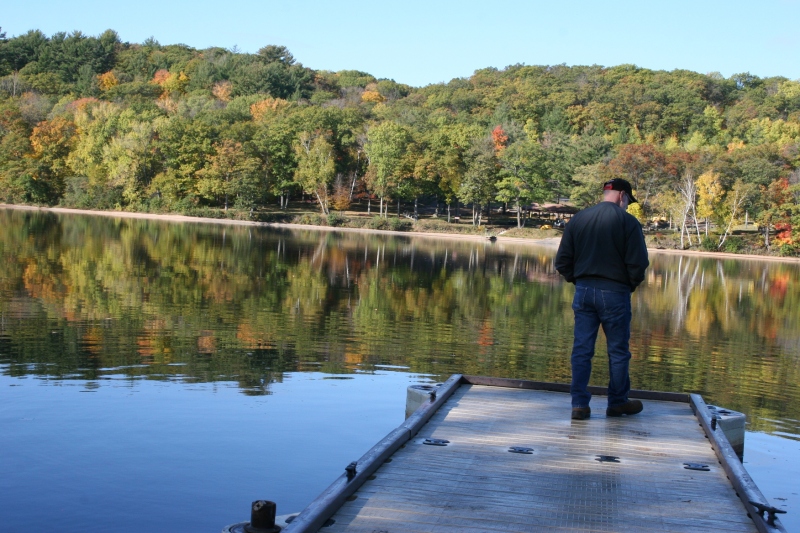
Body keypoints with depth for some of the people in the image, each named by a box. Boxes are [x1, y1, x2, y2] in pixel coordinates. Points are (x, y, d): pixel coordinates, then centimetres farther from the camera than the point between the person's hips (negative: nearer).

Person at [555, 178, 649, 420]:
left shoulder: (578, 219, 6)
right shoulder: (627, 221, -7)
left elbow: (562, 261, 6)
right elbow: (638, 263, -11)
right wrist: (632, 284, 5)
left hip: (583, 291, 4)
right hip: (615, 292, -4)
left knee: (581, 349, 6)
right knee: (618, 350, 9)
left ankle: (580, 404, 4)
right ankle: (617, 402, 20)